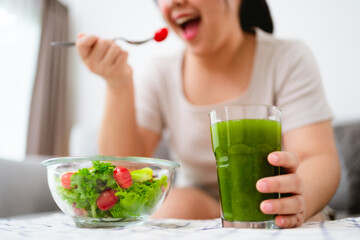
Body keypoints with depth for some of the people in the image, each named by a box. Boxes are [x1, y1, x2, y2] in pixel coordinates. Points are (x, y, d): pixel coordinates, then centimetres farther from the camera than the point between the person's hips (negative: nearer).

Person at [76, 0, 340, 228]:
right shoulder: (160, 76, -2)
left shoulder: (288, 58, -9)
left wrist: (301, 200, -43)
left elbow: (320, 158, -20)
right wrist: (119, 84, -19)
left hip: (272, 215, 1)